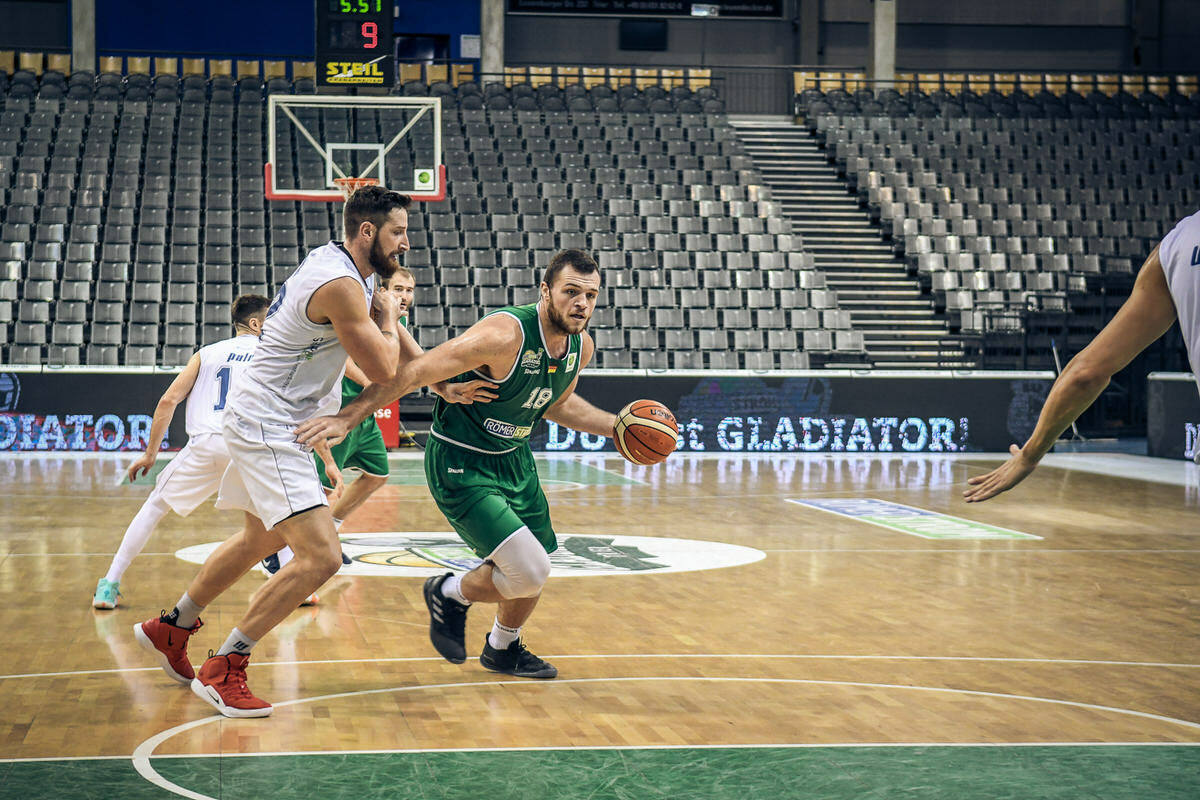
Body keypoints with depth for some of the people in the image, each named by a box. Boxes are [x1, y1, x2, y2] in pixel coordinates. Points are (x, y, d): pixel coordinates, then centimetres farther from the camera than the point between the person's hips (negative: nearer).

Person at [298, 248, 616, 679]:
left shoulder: (581, 345, -4)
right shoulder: (504, 334, -30)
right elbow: (415, 371, -29)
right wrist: (347, 417, -33)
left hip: (514, 458, 8)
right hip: (460, 465, -8)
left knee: (532, 572, 18)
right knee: (529, 573, -18)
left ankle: (503, 649, 47)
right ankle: (451, 595, 12)